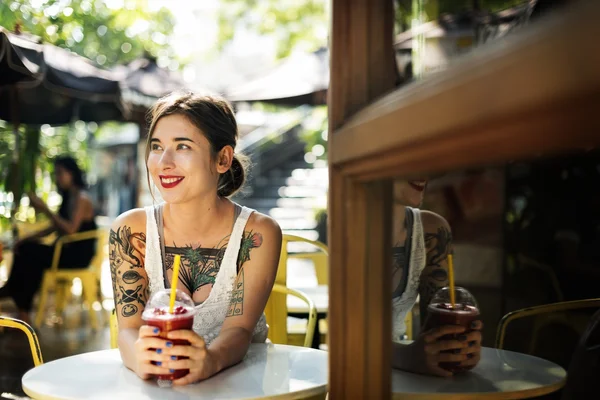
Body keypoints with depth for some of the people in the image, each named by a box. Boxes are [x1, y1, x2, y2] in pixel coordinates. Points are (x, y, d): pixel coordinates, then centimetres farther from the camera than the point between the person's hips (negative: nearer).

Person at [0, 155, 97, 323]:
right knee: (25, 248, -4)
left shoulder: (81, 198, -14)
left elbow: (70, 229, -27)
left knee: (30, 255, -18)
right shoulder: (68, 197, 15)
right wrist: (27, 238, 5)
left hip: (78, 254, -9)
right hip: (68, 250, 9)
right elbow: (54, 227, 16)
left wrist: (45, 209, -27)